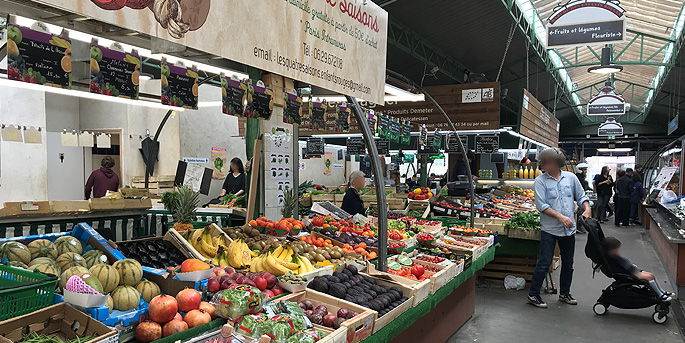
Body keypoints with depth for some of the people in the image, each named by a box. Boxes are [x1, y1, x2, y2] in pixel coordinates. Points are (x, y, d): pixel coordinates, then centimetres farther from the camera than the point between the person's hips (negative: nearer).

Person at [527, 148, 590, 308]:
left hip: (569, 229, 4)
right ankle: (533, 295, 5)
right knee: (544, 263, -5)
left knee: (568, 264, 15)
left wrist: (586, 210, -8)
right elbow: (541, 205, -12)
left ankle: (564, 293, 32)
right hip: (549, 229, -4)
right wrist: (560, 217, -20)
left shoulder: (570, 177, 5)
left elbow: (581, 197, 12)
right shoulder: (540, 181, -5)